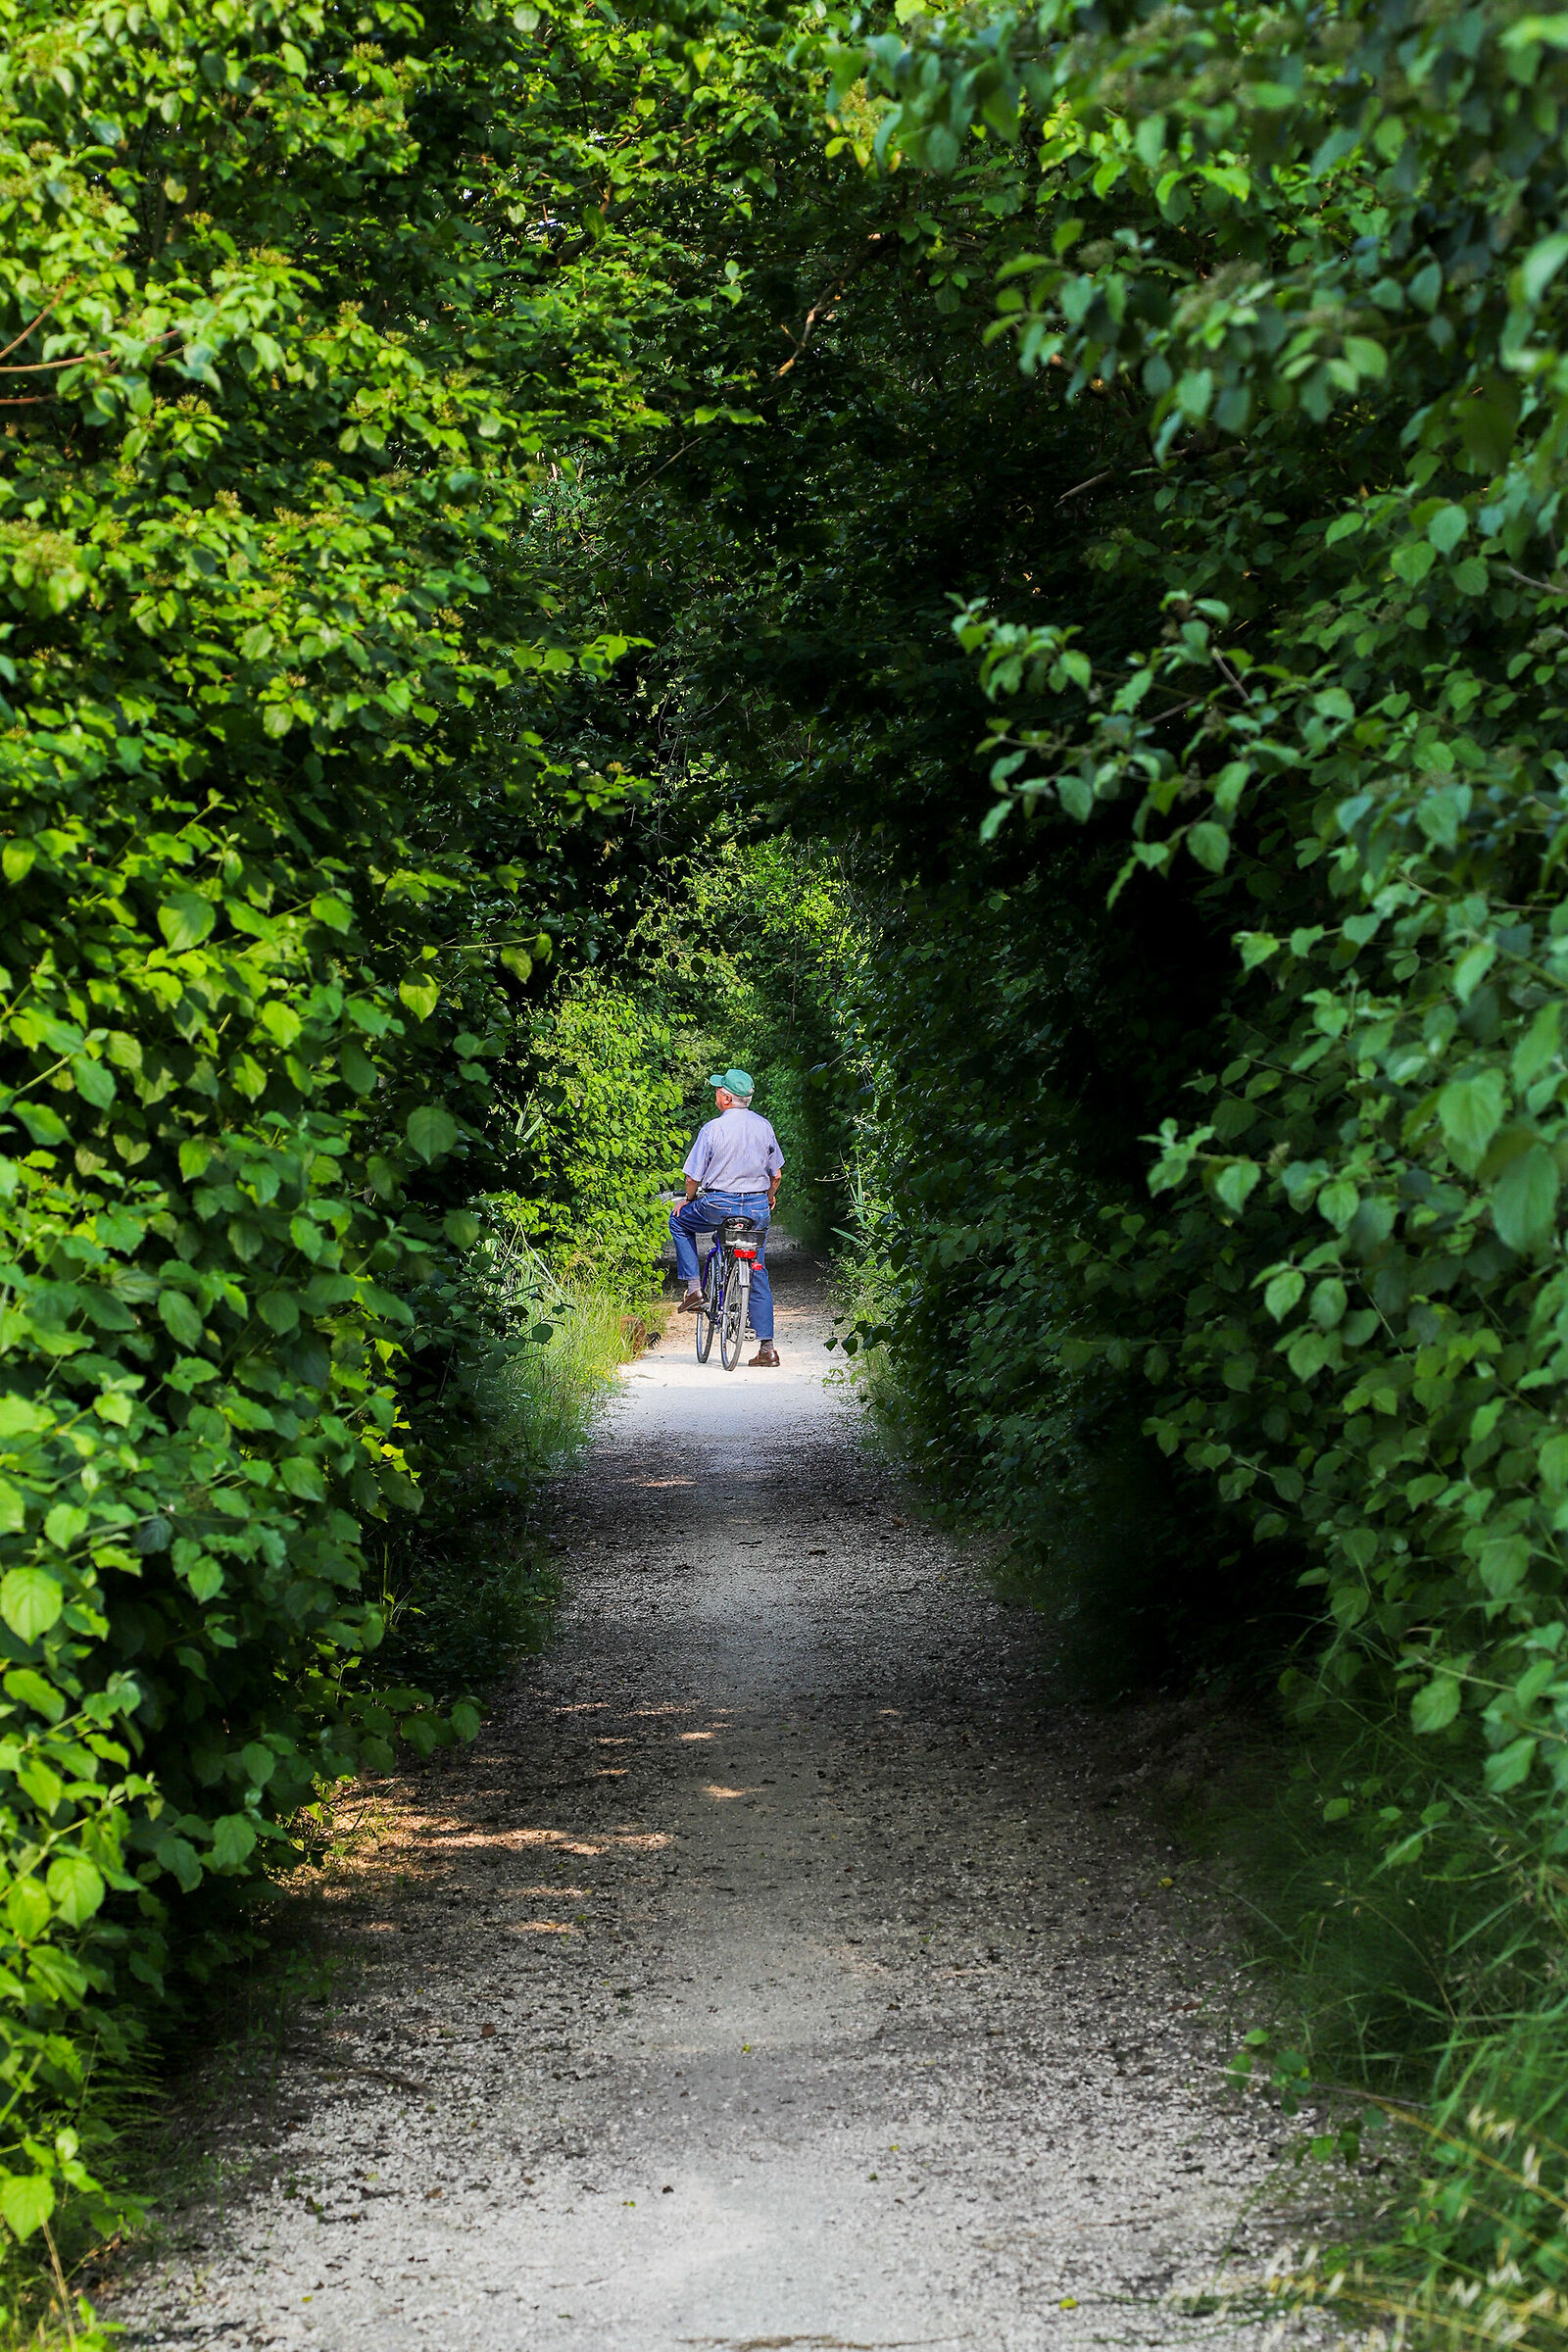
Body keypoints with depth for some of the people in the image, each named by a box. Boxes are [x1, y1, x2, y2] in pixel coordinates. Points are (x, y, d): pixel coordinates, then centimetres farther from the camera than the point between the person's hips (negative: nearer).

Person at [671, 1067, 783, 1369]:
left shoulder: (712, 1129, -10)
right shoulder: (763, 1126, 3)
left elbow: (693, 1177, -7)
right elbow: (776, 1174, 10)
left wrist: (688, 1199, 13)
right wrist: (769, 1198, 29)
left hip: (719, 1205, -4)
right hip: (757, 1208, 4)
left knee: (679, 1221, 26)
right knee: (758, 1277, 10)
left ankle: (694, 1287, 14)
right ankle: (767, 1347, 6)